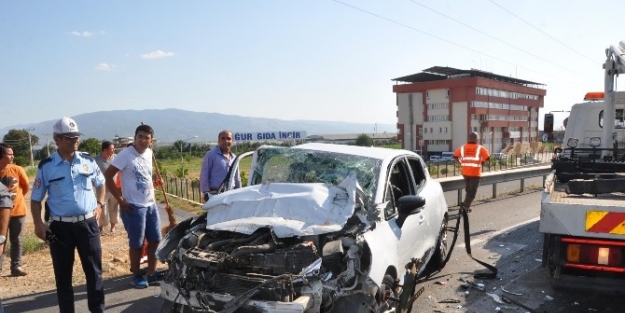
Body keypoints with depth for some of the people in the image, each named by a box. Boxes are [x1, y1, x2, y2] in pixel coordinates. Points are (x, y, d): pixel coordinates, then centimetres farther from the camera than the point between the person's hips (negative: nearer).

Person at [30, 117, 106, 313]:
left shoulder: (88, 160, 2)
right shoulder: (46, 167, -4)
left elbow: (100, 183, 18)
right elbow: (36, 199, 1)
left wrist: (99, 205, 6)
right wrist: (38, 224, -9)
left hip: (88, 223, 2)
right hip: (60, 226, -1)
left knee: (94, 270, 9)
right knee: (63, 274, 10)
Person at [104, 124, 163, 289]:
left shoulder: (149, 153, 7)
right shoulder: (126, 154, -14)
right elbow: (107, 176, -15)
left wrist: (155, 183, 5)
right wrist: (120, 200, -15)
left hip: (151, 204, 7)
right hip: (134, 206, -7)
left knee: (155, 240, 13)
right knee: (137, 243, 4)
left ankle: (151, 273, 26)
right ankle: (136, 276, 21)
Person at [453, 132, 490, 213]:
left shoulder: (463, 147, 5)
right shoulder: (480, 148, -4)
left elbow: (455, 156, 4)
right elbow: (487, 158, -8)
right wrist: (482, 162, 10)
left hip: (465, 172, 4)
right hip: (475, 173, -4)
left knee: (468, 189, 20)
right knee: (472, 191, -1)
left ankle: (466, 205, 25)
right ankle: (465, 205, -14)